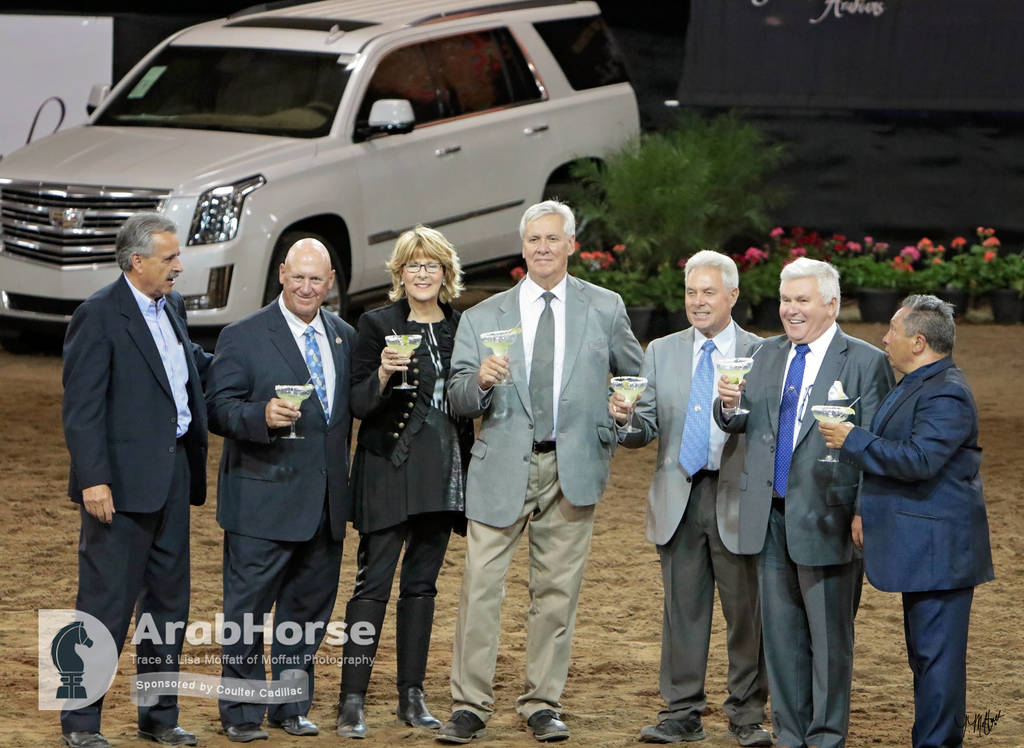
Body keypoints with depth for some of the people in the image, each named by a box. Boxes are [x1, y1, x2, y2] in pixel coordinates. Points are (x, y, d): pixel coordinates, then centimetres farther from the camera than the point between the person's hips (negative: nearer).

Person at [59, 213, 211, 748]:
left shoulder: (172, 306, 12)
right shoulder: (99, 316, -12)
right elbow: (81, 408, -15)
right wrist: (93, 480, -21)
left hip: (173, 475, 8)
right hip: (123, 482, -8)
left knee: (168, 599, 13)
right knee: (107, 603, -4)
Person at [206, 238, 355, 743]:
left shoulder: (344, 337, 12)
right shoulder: (243, 337, -5)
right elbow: (218, 408, -10)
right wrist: (262, 416, -26)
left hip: (326, 503, 5)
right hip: (263, 500, -5)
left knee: (309, 606, 12)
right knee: (248, 608, -2)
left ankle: (291, 706, 23)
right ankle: (241, 713, 7)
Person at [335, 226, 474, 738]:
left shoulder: (461, 327, 11)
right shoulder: (378, 325, -3)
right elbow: (359, 404, -8)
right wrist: (383, 375, -23)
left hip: (444, 469, 5)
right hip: (391, 467, -5)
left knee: (422, 582, 9)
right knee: (374, 581, -8)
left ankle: (412, 696, 14)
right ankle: (352, 700, -10)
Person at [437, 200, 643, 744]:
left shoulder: (604, 309, 8)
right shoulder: (484, 317, 7)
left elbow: (636, 376, 18)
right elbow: (459, 401, 3)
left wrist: (613, 434, 5)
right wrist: (481, 380, -18)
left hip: (573, 468, 0)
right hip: (502, 467, 0)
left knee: (557, 591, 4)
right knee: (481, 587, -6)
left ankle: (542, 704, 12)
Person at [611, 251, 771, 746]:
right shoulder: (661, 353, 10)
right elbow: (645, 432, 5)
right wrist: (626, 419, -17)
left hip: (736, 498, -3)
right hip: (679, 498, 3)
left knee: (745, 610, 1)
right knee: (682, 608, 8)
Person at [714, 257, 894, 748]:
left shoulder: (864, 362, -6)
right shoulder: (769, 354, 12)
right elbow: (742, 423, 11)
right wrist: (730, 404, -12)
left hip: (825, 519, -6)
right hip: (771, 518, 6)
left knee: (829, 633, 2)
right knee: (780, 630, 11)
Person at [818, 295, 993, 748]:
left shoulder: (945, 394, -17)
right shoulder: (916, 386, 17)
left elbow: (918, 459, -27)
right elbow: (890, 457, 27)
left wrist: (853, 441, -18)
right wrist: (864, 509, 19)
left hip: (938, 550, -11)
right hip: (917, 546, 11)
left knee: (937, 653, -7)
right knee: (926, 652, 14)